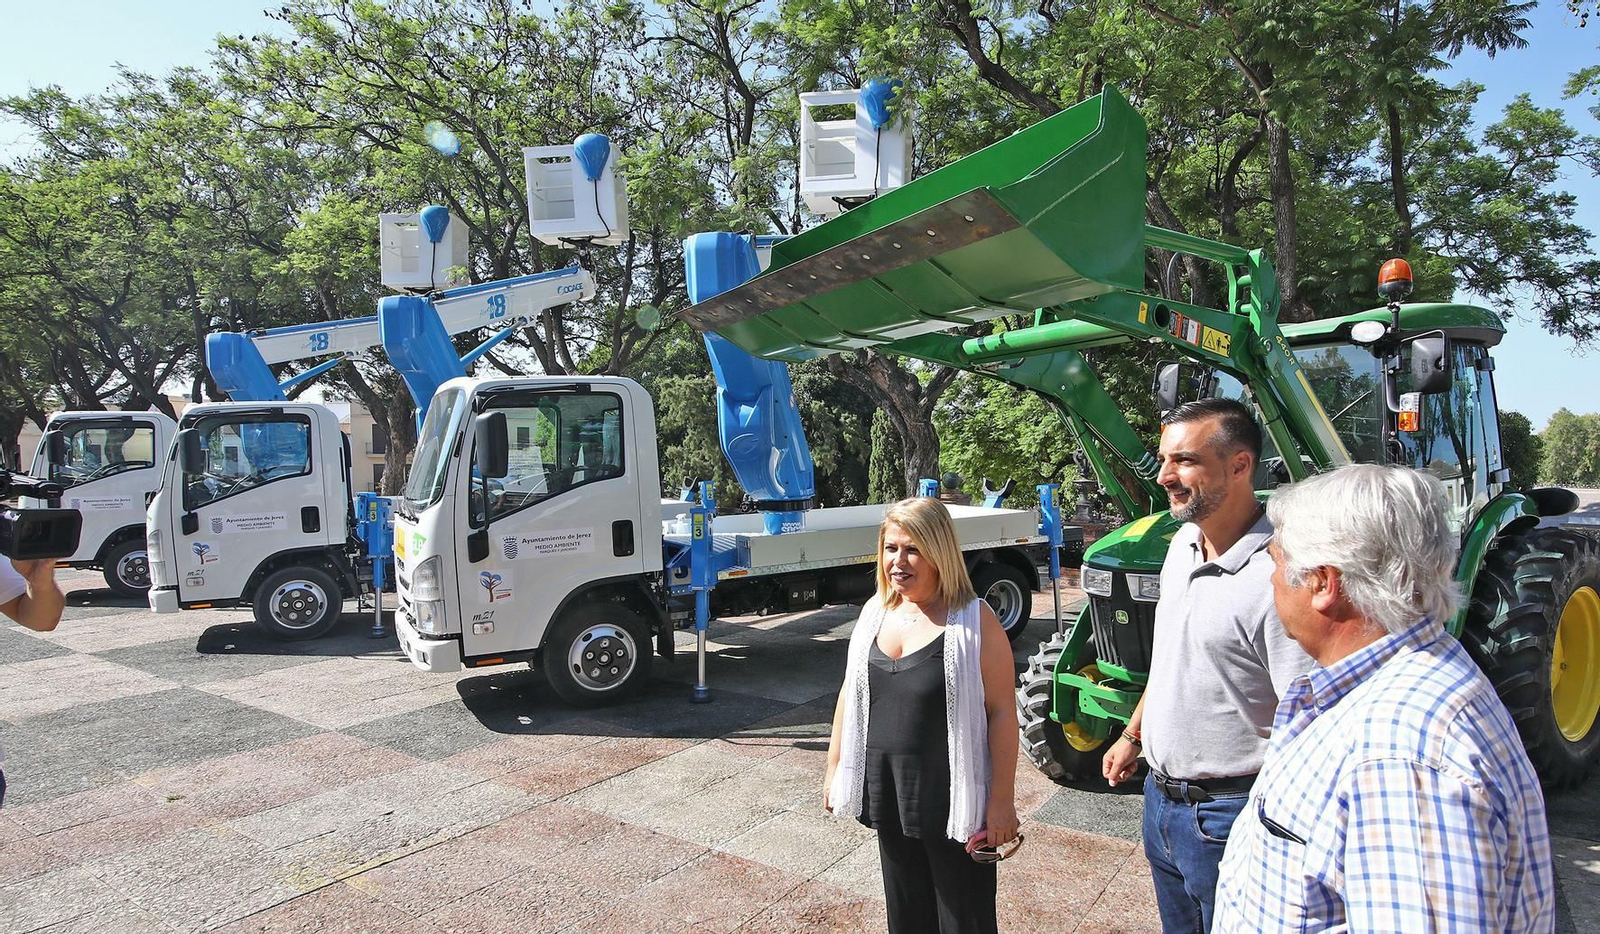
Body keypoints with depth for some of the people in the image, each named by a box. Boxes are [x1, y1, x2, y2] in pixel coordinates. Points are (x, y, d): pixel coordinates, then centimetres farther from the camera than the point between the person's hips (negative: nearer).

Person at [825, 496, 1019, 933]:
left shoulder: (973, 620, -14)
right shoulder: (875, 612, 3)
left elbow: (1001, 712, -14)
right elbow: (850, 694, 11)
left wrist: (1002, 800, -15)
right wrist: (834, 767, 13)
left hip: (951, 797, -5)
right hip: (886, 791, 5)